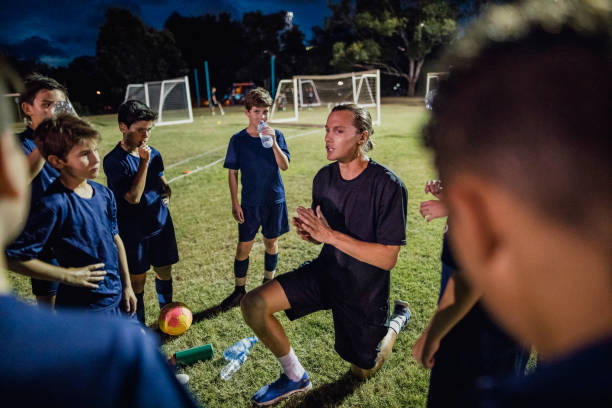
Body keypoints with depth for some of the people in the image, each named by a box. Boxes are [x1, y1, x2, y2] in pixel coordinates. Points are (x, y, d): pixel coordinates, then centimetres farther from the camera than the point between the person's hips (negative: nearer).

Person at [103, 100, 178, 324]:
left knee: (164, 272, 17)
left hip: (161, 224, 5)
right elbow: (133, 197, -22)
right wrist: (144, 162, -26)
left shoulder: (153, 154, 3)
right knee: (137, 280, 7)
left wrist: (166, 191, -4)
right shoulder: (113, 160, -15)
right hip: (133, 231, -5)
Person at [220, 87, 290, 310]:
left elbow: (284, 166, -11)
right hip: (250, 202, -1)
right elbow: (232, 173, 0)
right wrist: (235, 204, -4)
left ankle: (268, 283, 34)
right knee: (244, 247, 3)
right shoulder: (238, 140, -4)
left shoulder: (276, 135, -2)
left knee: (271, 242, 13)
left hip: (275, 199, 1)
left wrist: (273, 142, -24)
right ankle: (239, 290, 21)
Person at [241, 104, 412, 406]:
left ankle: (397, 317, 43)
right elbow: (323, 234, 7)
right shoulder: (324, 177, -5)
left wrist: (331, 235, -30)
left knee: (363, 371, 16)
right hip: (325, 270, 5)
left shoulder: (388, 185, -24)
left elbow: (388, 258, -24)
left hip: (365, 290, -4)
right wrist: (308, 232, -17)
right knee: (253, 305, -14)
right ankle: (295, 377, 10)